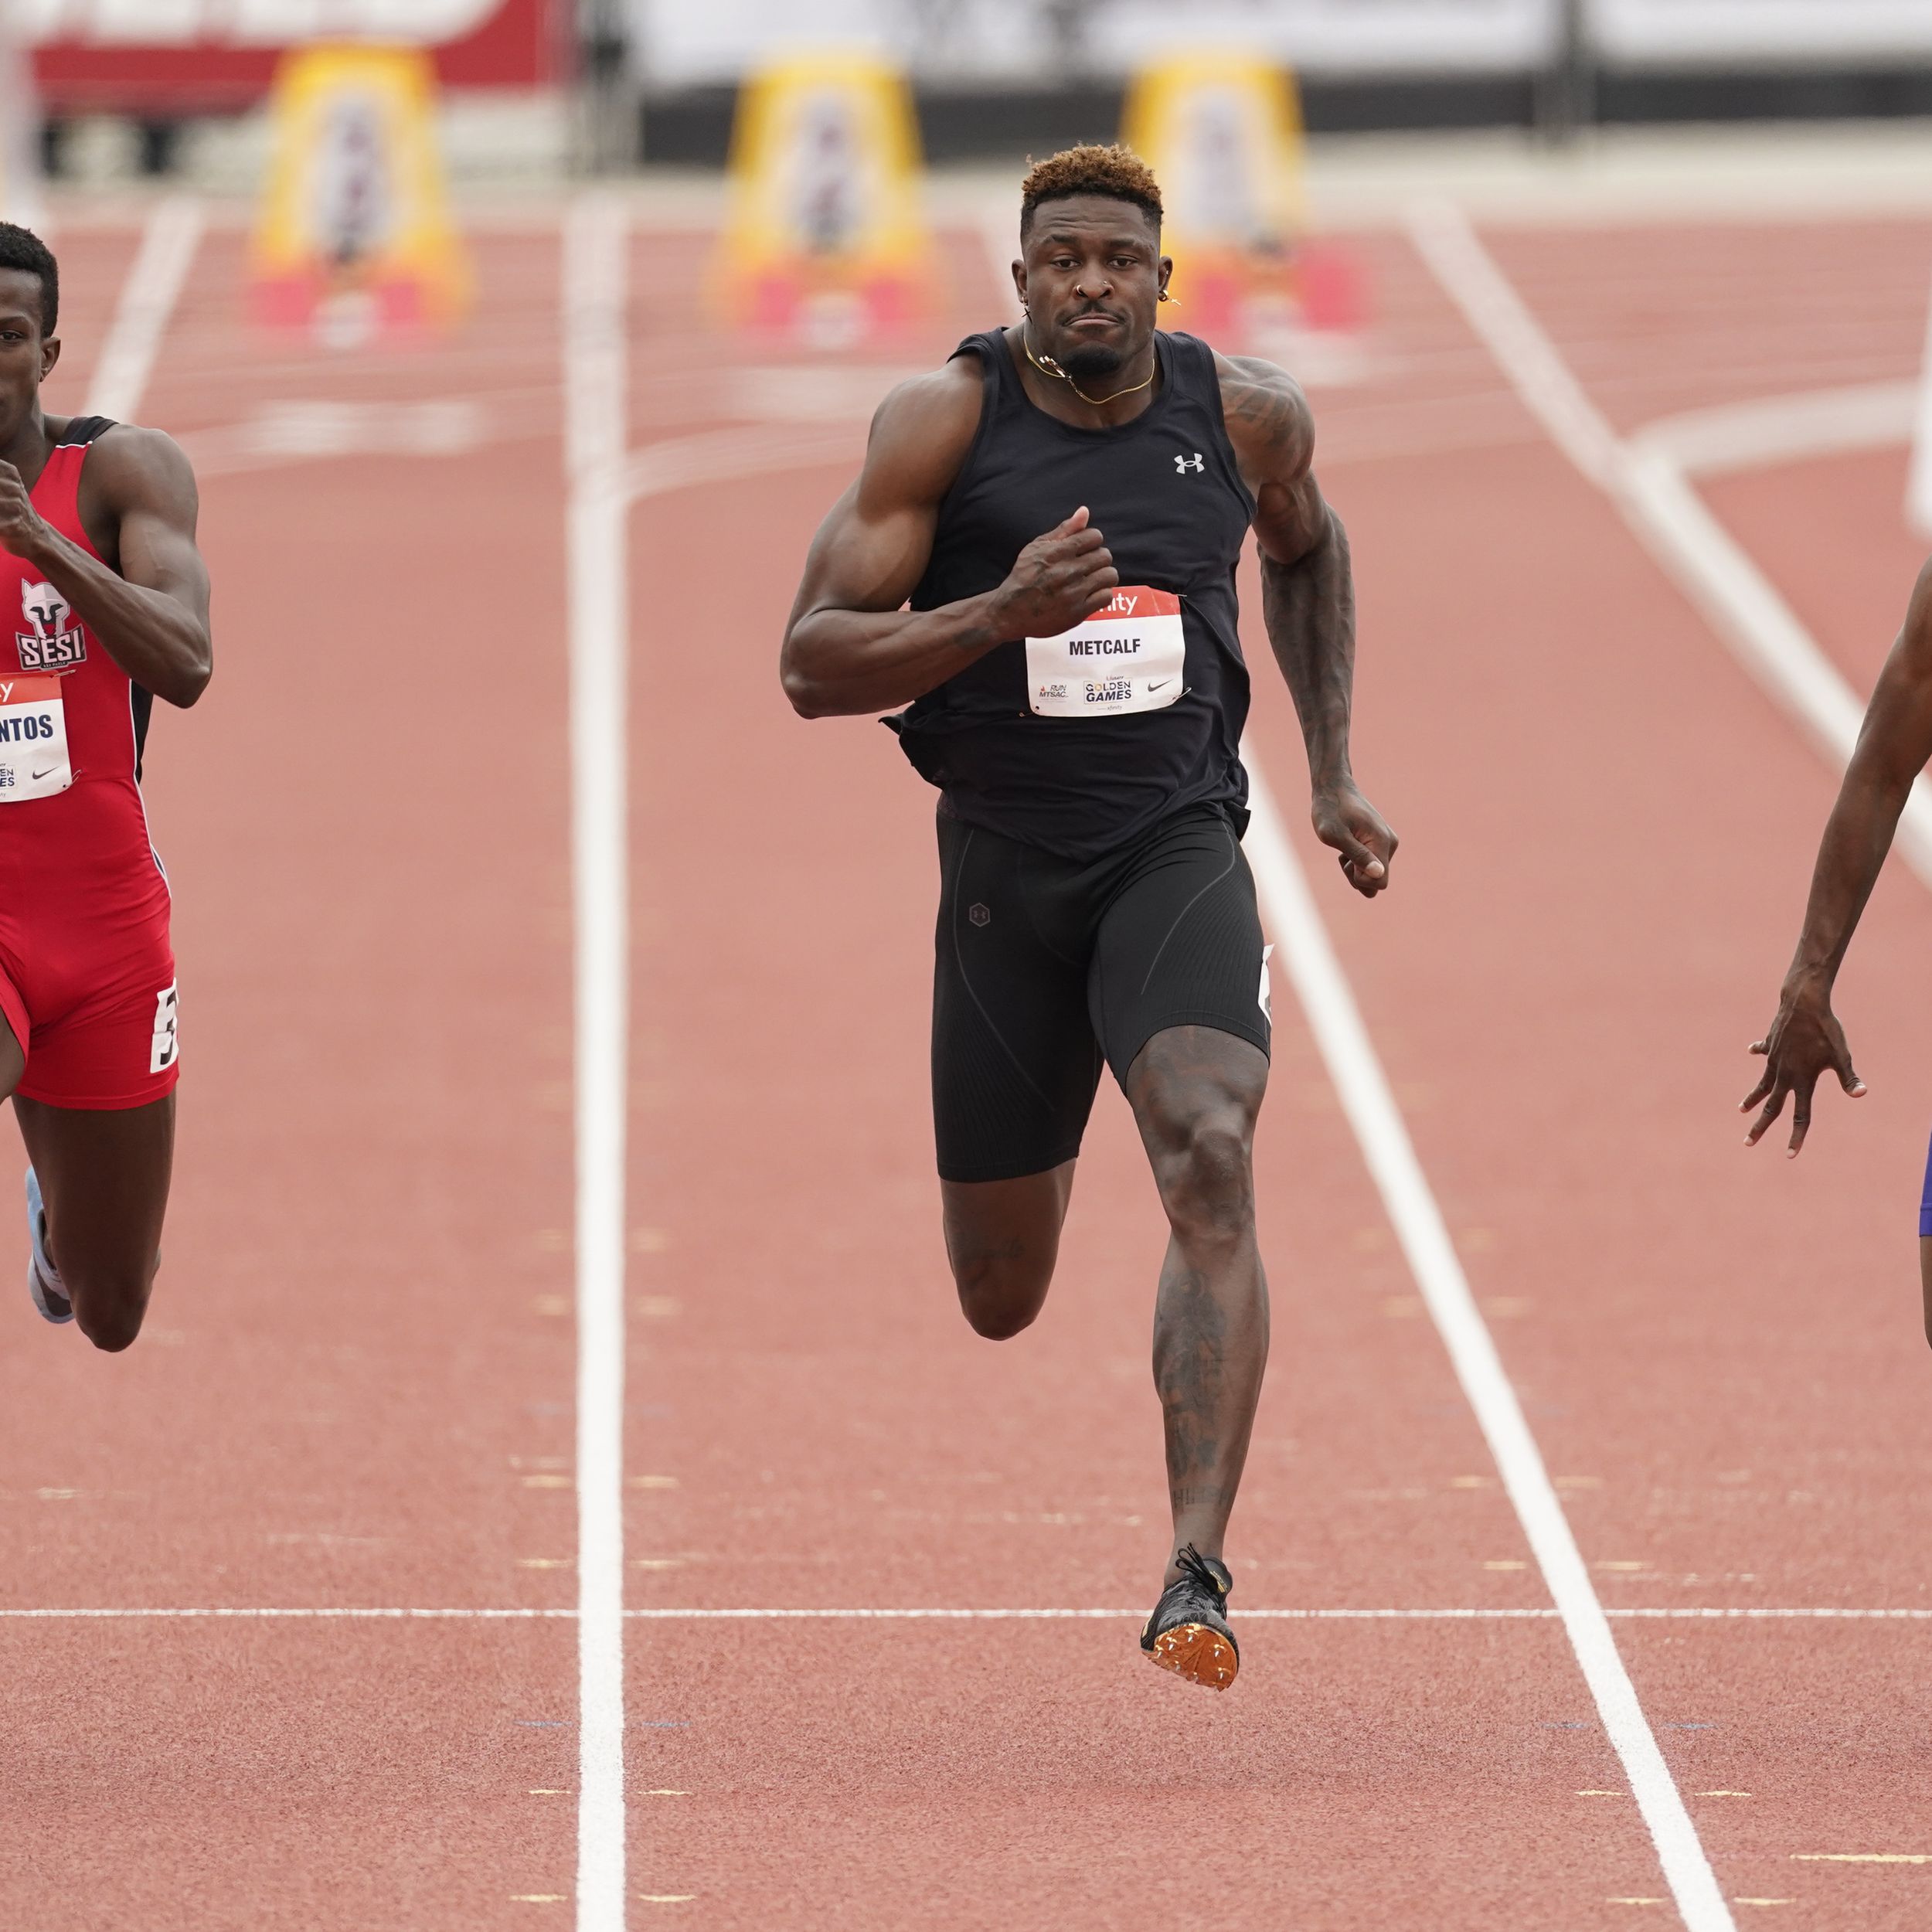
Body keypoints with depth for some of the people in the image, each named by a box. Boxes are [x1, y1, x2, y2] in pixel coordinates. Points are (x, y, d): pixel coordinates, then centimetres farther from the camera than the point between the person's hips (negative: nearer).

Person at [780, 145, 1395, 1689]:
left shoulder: (1244, 414, 0)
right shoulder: (947, 420, -8)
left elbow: (1306, 547, 24)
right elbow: (814, 663, -12)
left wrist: (1334, 777, 20)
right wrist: (1004, 612, -26)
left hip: (1179, 852, 0)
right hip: (1003, 870, 0)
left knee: (1212, 1166, -27)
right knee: (998, 1306, 11)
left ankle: (1198, 1576, -33)